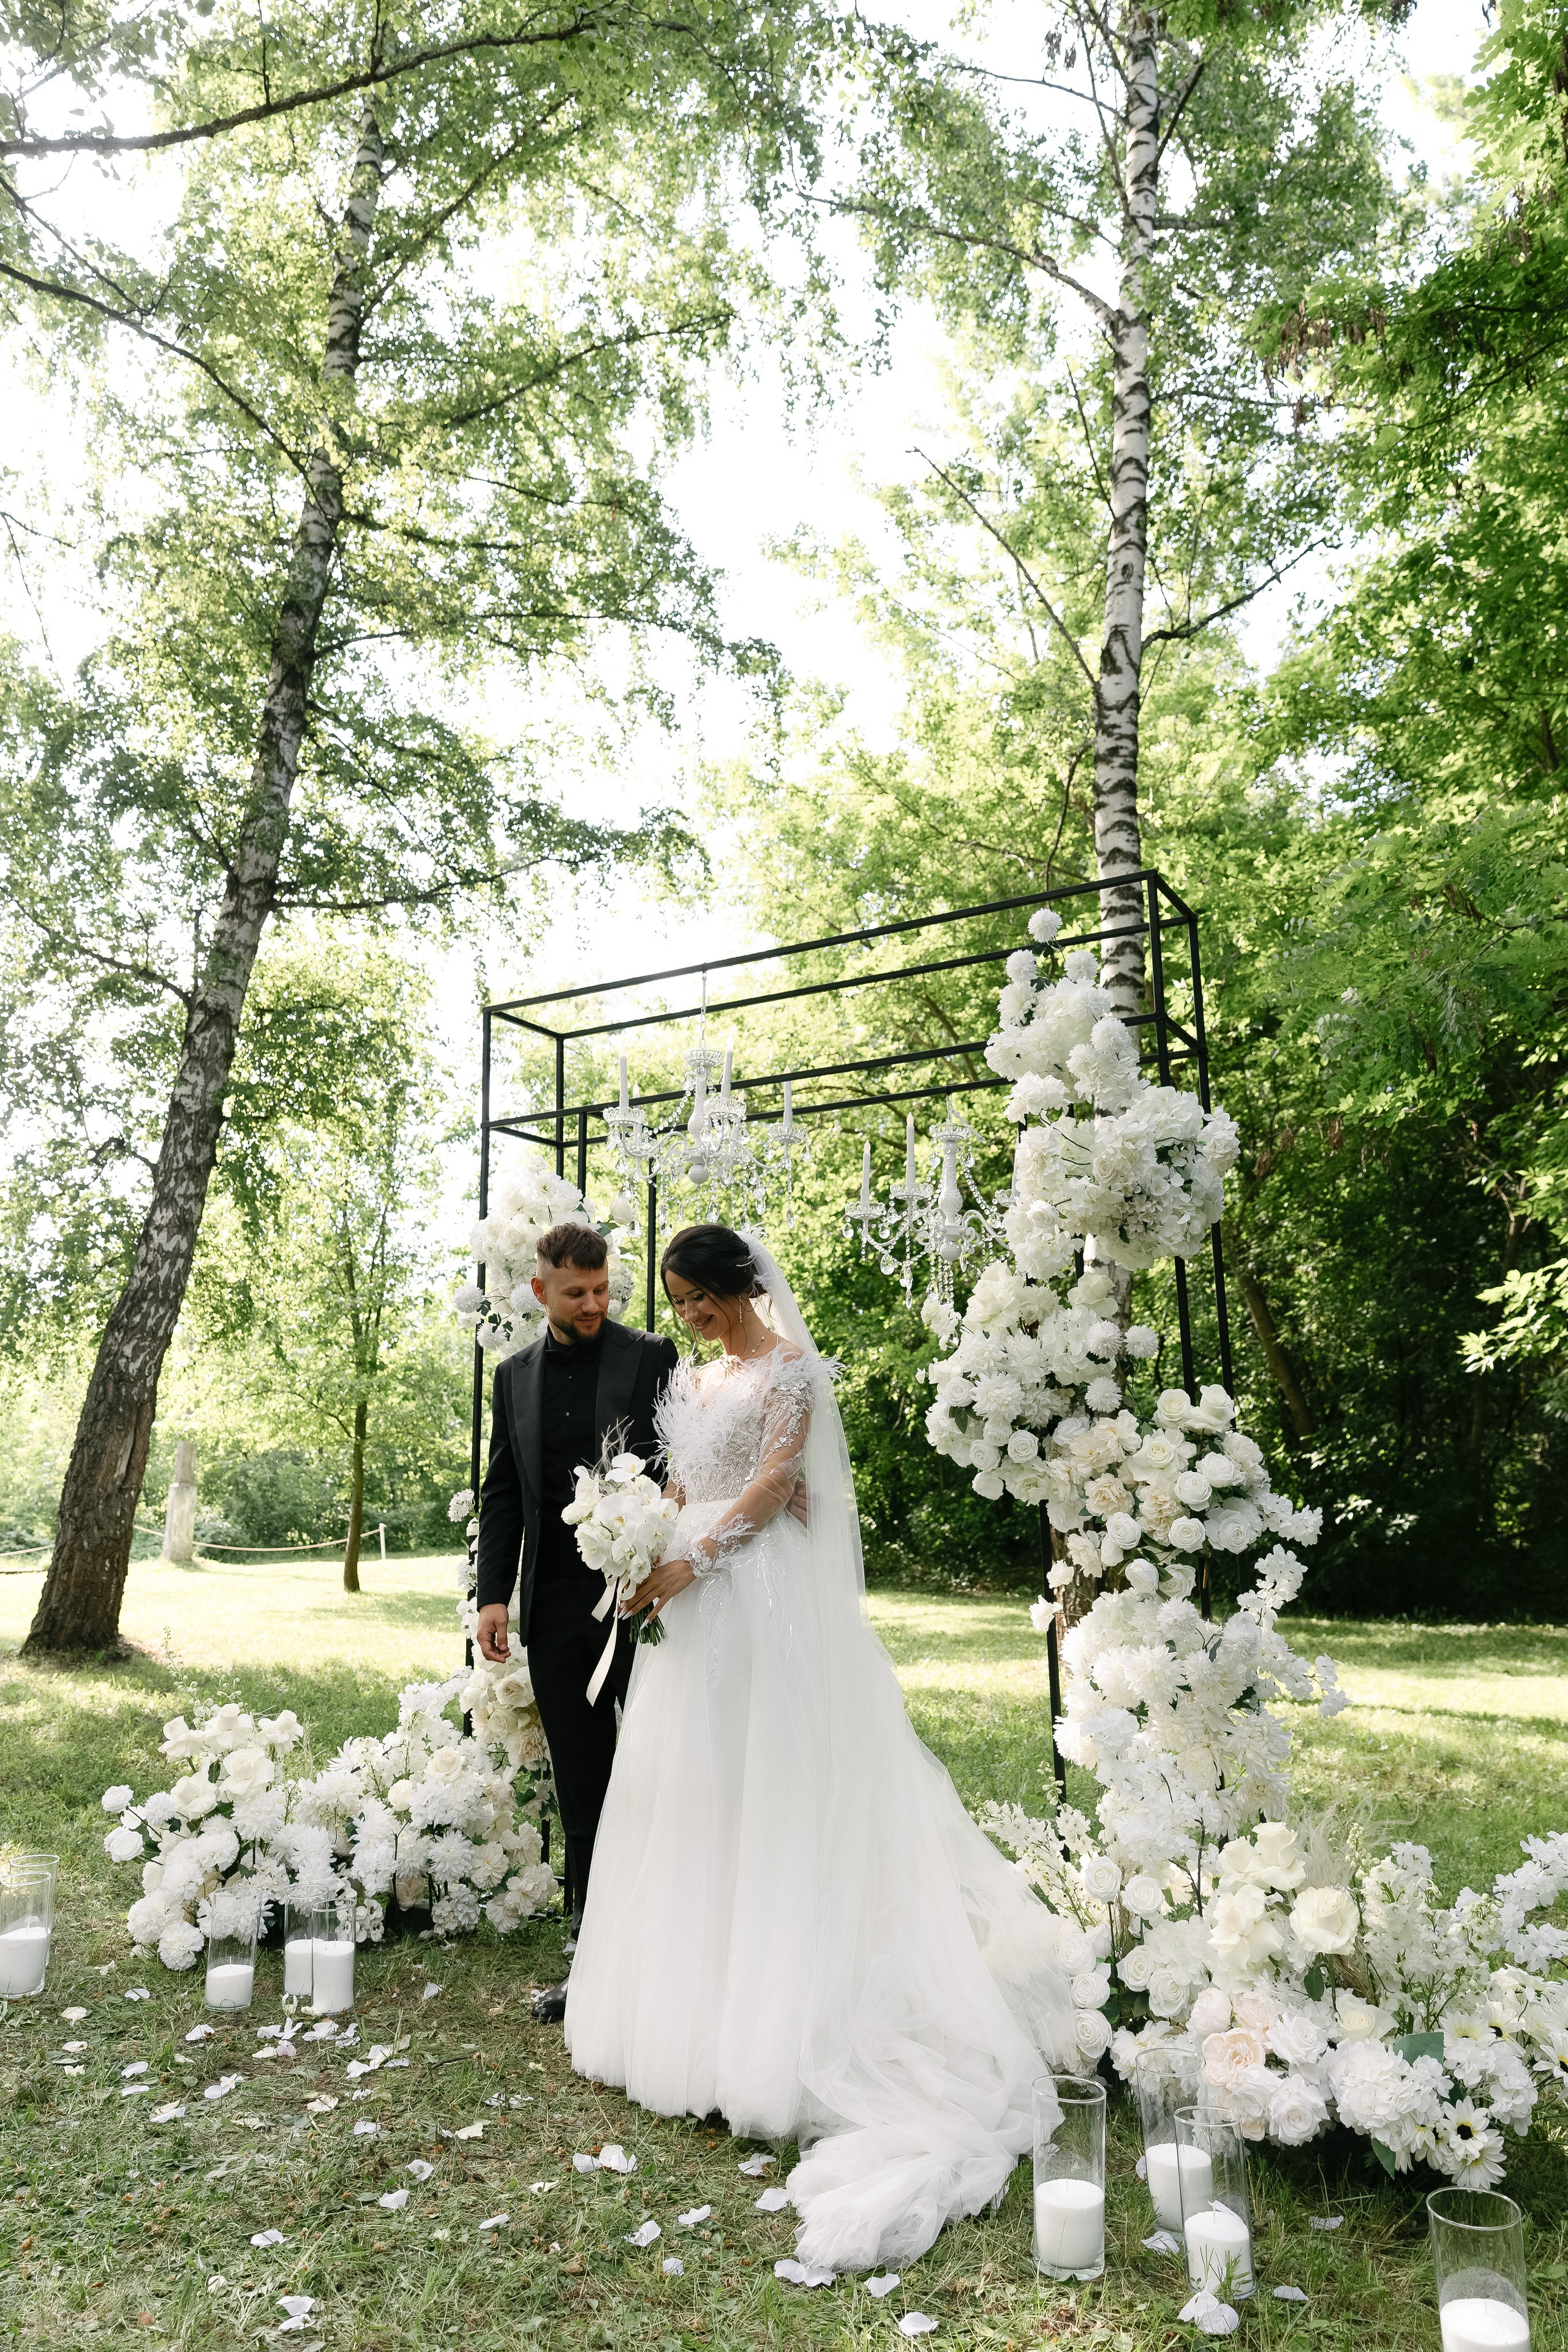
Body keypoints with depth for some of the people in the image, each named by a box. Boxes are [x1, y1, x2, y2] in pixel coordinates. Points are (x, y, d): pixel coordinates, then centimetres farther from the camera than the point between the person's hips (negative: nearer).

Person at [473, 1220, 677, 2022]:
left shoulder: (651, 1356, -2)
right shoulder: (515, 1375, 10)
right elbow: (502, 1494, 12)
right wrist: (492, 1593, 4)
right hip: (556, 1610, 4)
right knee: (582, 1791, 11)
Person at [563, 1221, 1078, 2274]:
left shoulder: (790, 1363, -6)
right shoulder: (695, 1375, 16)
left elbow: (776, 1479, -14)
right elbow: (681, 1484, 16)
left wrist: (696, 1560, -19)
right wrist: (647, 1560, 0)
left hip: (762, 1585, -8)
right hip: (695, 1584, 8)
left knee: (765, 1778, -3)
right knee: (689, 1783, 11)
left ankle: (770, 1997, 8)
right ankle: (697, 1983, 23)